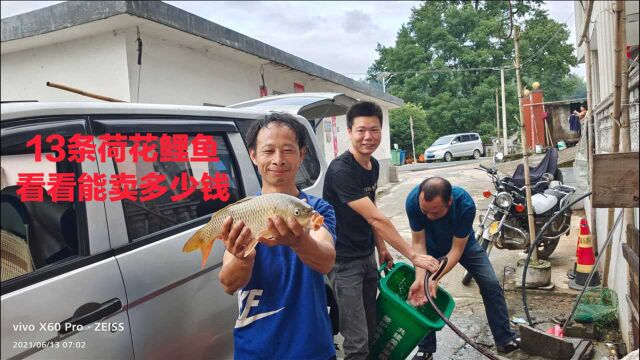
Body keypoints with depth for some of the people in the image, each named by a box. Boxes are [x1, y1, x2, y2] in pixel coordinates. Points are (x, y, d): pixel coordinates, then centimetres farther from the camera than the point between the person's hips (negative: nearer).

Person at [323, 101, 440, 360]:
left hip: (367, 256, 8)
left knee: (372, 329, 17)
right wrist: (413, 256, -21)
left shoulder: (374, 165, 5)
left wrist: (381, 249, 11)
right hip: (344, 261, -8)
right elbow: (376, 219, -25)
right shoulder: (340, 170, -23)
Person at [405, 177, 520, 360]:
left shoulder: (465, 204, -41)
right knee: (421, 293, -6)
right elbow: (419, 242, -27)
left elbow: (457, 249, -31)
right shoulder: (413, 201, -38)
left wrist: (435, 279, -42)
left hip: (462, 243, 0)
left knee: (491, 284, -4)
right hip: (431, 246, 1)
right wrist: (419, 279, -39)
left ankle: (505, 340, 16)